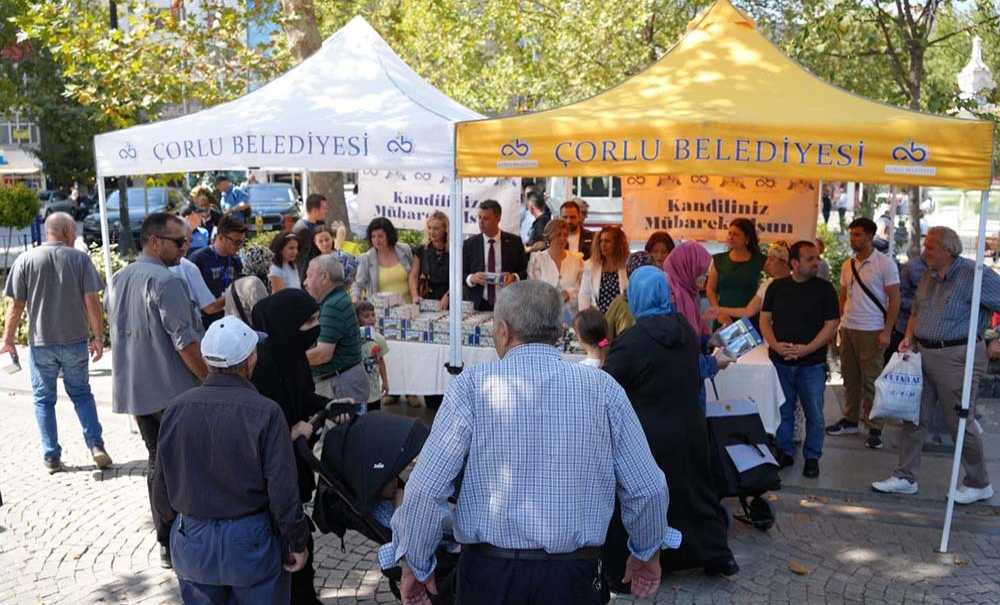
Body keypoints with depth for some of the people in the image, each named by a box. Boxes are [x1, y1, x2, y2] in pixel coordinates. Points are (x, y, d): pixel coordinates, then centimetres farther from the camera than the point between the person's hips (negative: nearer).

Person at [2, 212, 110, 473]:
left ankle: (51, 457, 13)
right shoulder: (80, 259, -4)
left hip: (40, 343, 0)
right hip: (75, 341, 0)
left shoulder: (25, 260, -2)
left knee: (44, 399, 12)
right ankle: (96, 445, 1)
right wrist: (98, 337, -1)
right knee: (81, 394, 14)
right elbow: (92, 302, -7)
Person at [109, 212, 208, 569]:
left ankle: (166, 542, 23)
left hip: (135, 391, 8)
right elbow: (185, 341, -21)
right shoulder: (165, 281, -17)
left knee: (157, 461, 16)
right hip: (175, 391, -8)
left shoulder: (119, 279, 11)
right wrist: (210, 380, -13)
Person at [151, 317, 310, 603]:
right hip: (250, 541, -4)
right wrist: (298, 543, -5)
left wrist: (167, 528, 19)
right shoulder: (265, 412, -19)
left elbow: (160, 482, 2)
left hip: (191, 541, 4)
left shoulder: (177, 408, -7)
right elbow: (283, 490, -18)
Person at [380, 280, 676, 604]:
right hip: (573, 576, 1)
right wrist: (647, 553, 18)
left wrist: (415, 566, 4)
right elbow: (647, 489, 0)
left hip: (489, 573, -1)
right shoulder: (603, 388, -3)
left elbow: (425, 489, -10)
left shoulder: (471, 385, -8)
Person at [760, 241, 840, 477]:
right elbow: (765, 319, 6)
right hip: (780, 361, 2)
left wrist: (807, 349, -15)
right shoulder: (776, 286, 4)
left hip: (812, 363, -1)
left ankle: (812, 458, 19)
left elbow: (831, 325, -5)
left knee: (814, 414, 4)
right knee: (783, 411, 10)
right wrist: (776, 345, -11)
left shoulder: (824, 288, -2)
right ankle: (784, 453, 25)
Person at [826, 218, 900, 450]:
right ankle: (850, 420, 23)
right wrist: (841, 322, 10)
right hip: (848, 329, 6)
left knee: (871, 380, -1)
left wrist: (887, 331, -13)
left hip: (871, 332, -6)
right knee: (850, 377, 12)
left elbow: (894, 299, -8)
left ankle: (874, 428, 8)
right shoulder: (847, 265, 9)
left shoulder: (885, 264, -8)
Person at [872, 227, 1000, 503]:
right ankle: (906, 477, 19)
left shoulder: (975, 274, -13)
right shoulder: (928, 277, 11)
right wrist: (909, 338, 8)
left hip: (957, 357, -8)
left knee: (961, 423, 2)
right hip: (923, 354, 8)